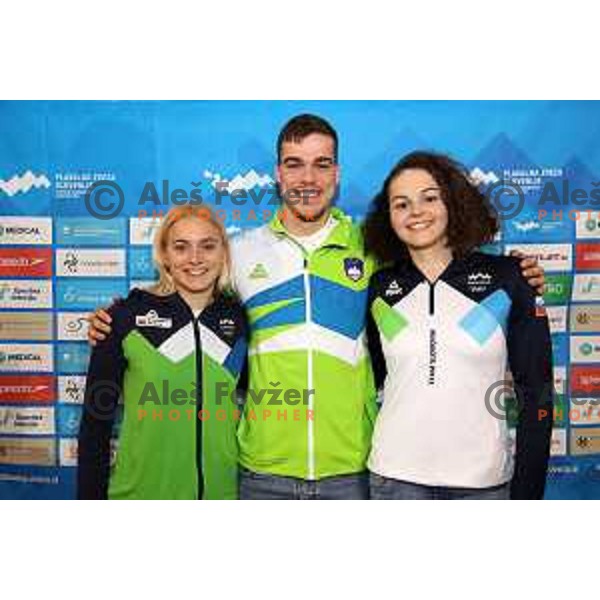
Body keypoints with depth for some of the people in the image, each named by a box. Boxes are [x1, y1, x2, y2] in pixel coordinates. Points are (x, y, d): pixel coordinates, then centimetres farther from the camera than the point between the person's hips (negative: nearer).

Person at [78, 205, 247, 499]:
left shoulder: (240, 318, -2)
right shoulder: (128, 315, -8)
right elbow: (97, 417, -4)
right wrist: (90, 498, -5)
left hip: (220, 491, 2)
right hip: (140, 493, -2)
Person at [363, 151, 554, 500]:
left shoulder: (506, 278, -4)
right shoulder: (381, 288, 2)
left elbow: (536, 391, -3)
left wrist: (527, 490, -5)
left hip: (484, 477, -1)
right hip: (396, 476, 1)